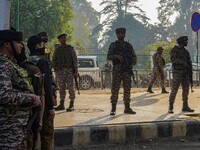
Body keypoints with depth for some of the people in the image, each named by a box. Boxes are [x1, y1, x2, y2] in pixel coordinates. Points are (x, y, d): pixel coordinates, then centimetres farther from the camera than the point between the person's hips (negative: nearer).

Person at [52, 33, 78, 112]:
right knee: (61, 88, 6)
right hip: (60, 71, 3)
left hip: (69, 70, -3)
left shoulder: (70, 48, 2)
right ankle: (61, 104, 13)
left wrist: (75, 70, -7)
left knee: (71, 87, -3)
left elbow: (75, 60, 0)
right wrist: (55, 69, 4)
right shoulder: (57, 49, 11)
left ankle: (71, 105, 0)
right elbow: (54, 60, 16)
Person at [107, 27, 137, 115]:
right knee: (115, 89, -6)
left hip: (127, 70, 3)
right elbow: (108, 57, 0)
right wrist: (116, 56, -19)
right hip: (117, 69, -3)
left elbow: (134, 57, 13)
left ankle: (127, 108, 7)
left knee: (127, 89, 2)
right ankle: (113, 109, -4)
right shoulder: (113, 45, 7)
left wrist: (133, 64, -7)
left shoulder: (129, 45, 16)